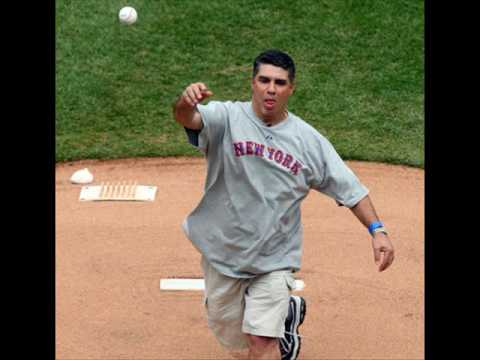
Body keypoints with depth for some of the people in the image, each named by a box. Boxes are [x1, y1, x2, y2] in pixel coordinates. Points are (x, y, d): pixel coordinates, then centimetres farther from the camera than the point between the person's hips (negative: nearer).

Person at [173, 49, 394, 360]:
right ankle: (287, 311, 47)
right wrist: (186, 103, -55)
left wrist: (377, 229, -13)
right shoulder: (227, 118, -11)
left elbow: (348, 186, 0)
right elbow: (188, 119, -31)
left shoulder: (309, 140, -4)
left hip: (275, 259, -1)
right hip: (223, 252, 1)